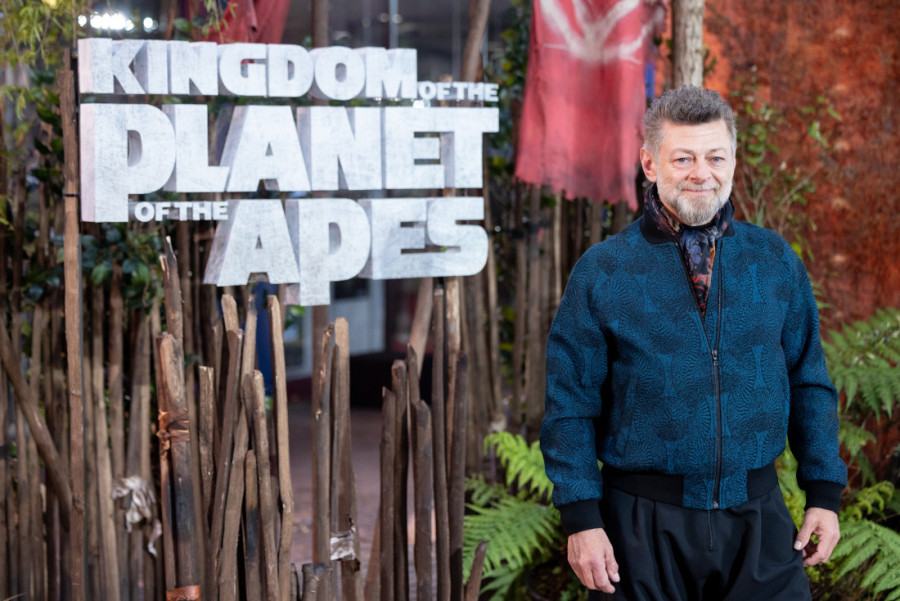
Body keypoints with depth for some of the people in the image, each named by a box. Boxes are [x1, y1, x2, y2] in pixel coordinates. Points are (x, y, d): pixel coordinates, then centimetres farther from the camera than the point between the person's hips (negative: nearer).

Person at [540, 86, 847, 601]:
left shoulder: (776, 261, 5)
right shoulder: (602, 272, -3)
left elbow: (809, 383, 10)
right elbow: (570, 405, -2)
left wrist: (824, 494, 5)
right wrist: (582, 518, -8)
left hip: (759, 520, 2)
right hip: (644, 522, -2)